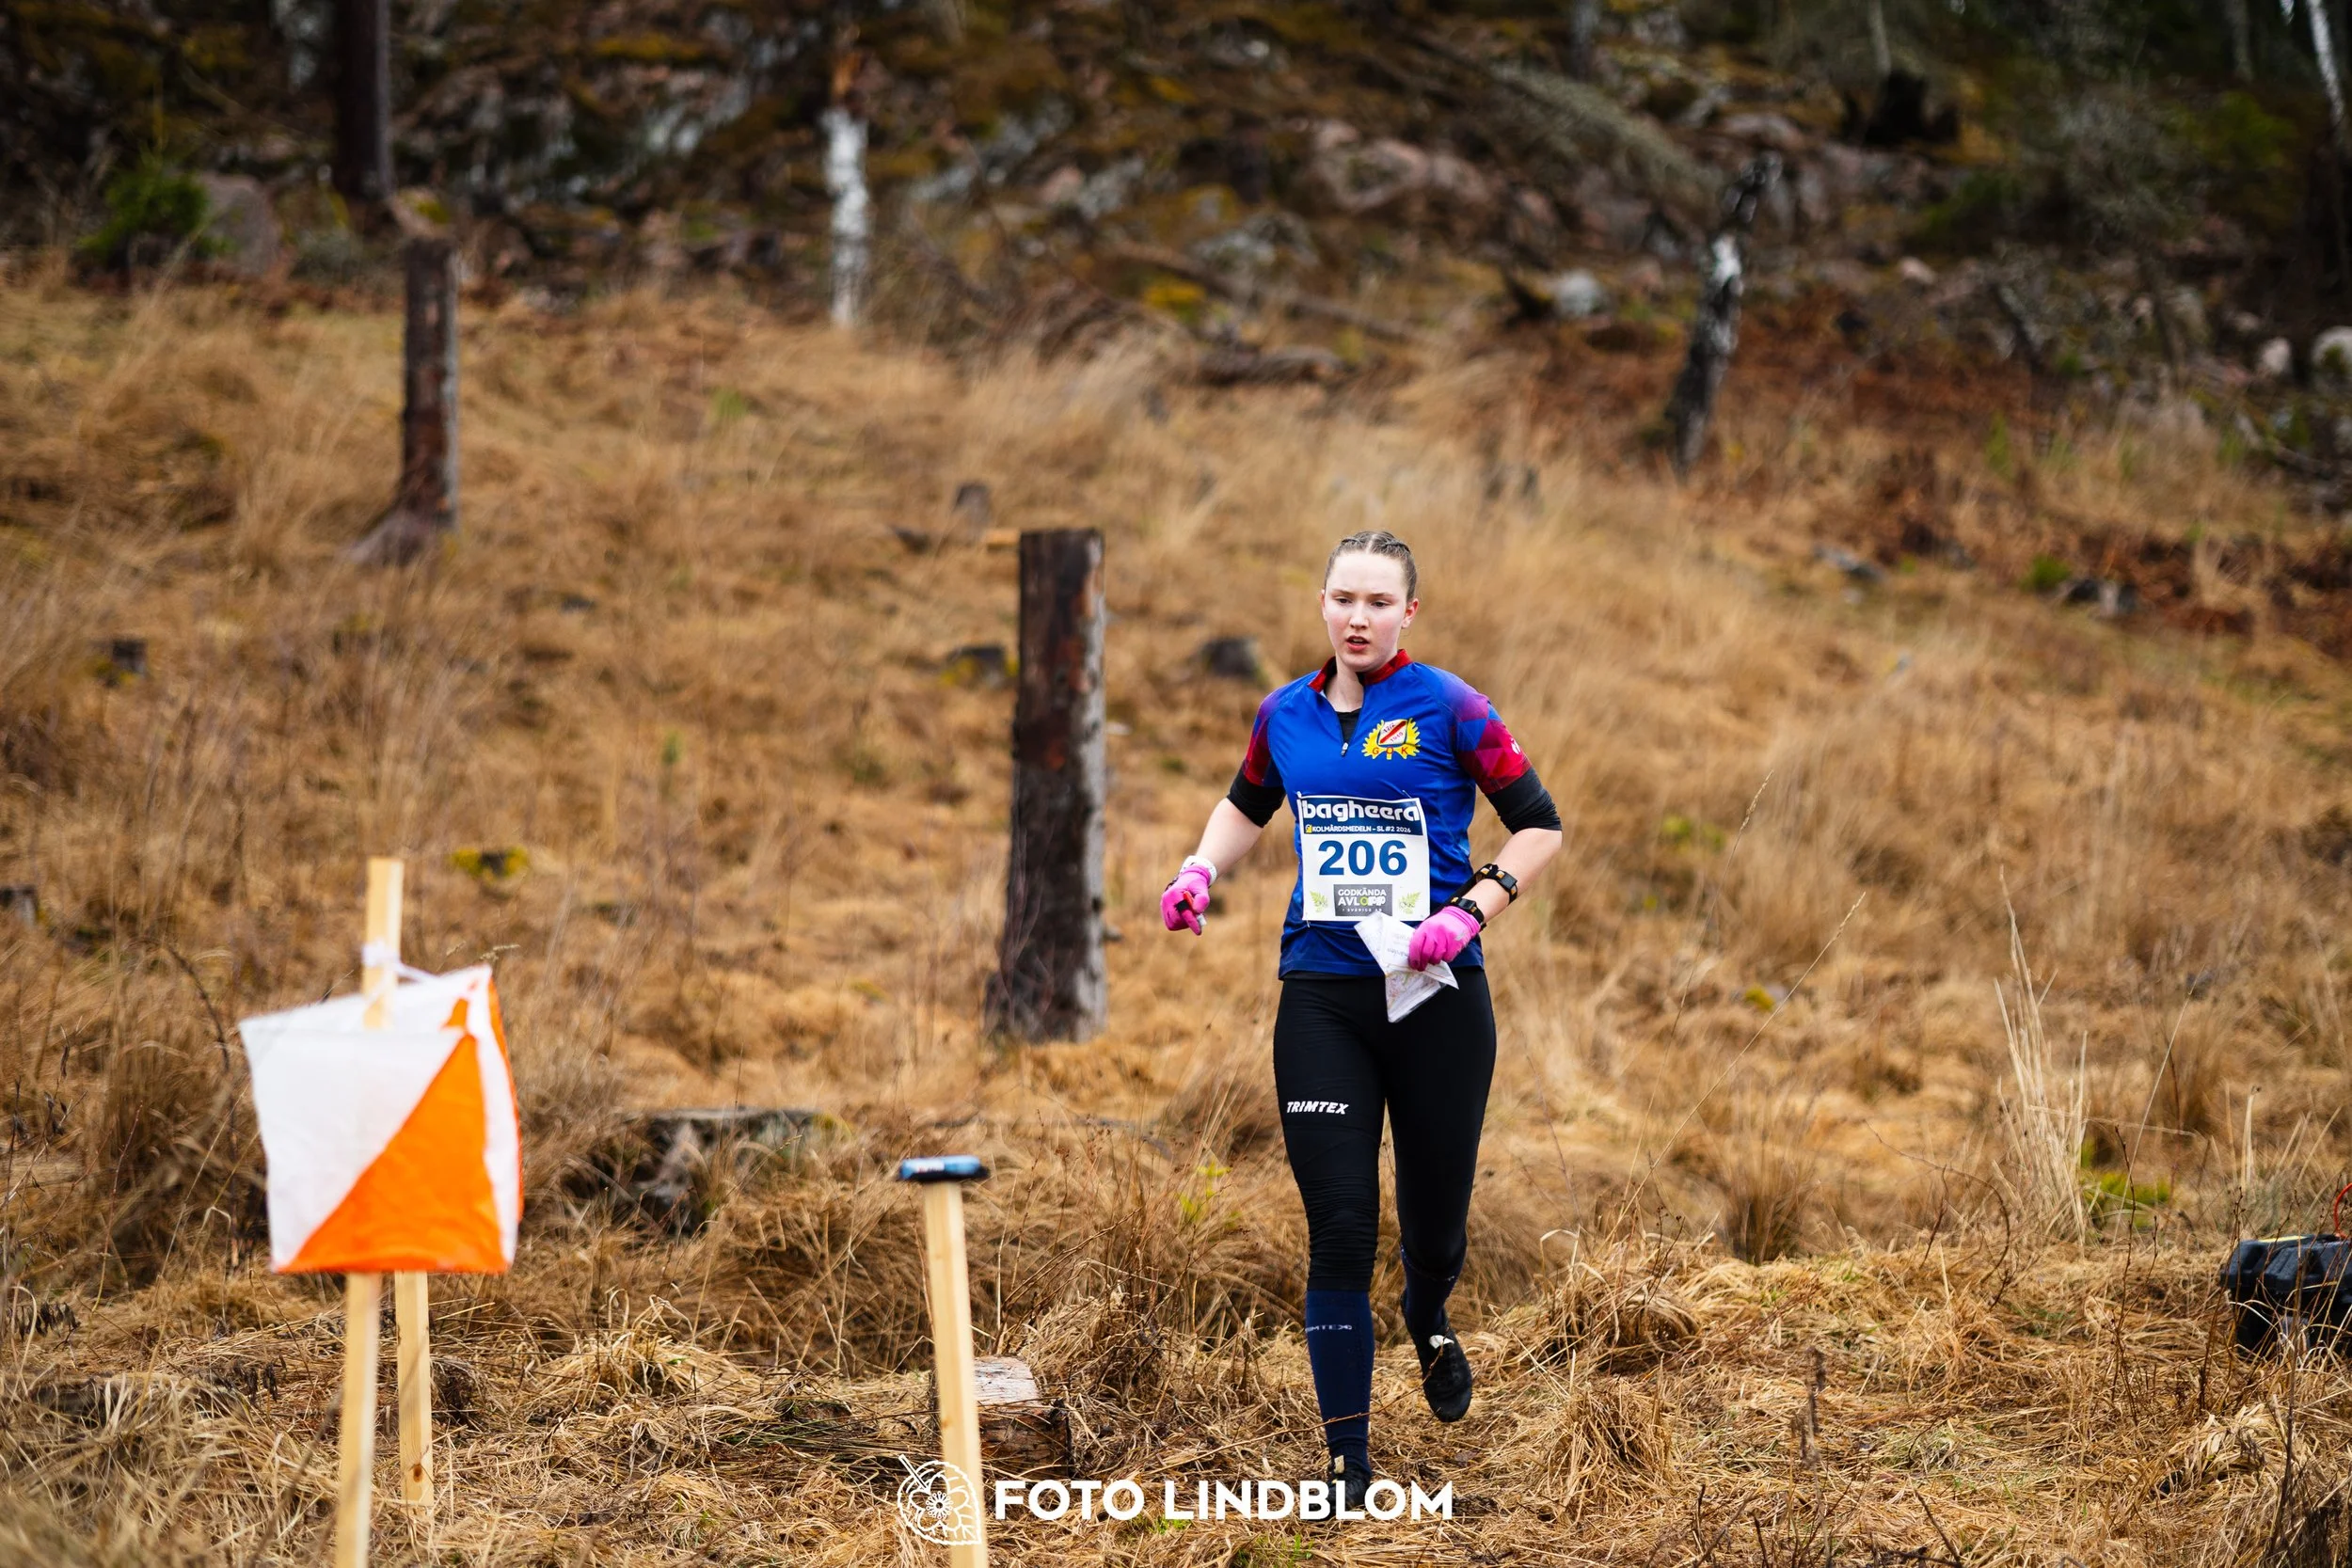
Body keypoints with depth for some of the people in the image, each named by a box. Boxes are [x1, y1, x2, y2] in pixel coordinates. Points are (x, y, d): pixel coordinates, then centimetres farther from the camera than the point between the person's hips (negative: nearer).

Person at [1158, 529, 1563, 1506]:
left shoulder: (1447, 708, -5)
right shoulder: (1285, 715, 7)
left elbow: (1539, 825, -1)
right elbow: (1247, 806, 26)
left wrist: (1470, 911, -14)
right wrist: (1201, 868, 7)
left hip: (1436, 995, -2)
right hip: (1321, 997, 2)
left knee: (1434, 1221, 9)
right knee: (1339, 1228, -7)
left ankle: (1428, 1321, 48)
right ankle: (1347, 1456, 0)